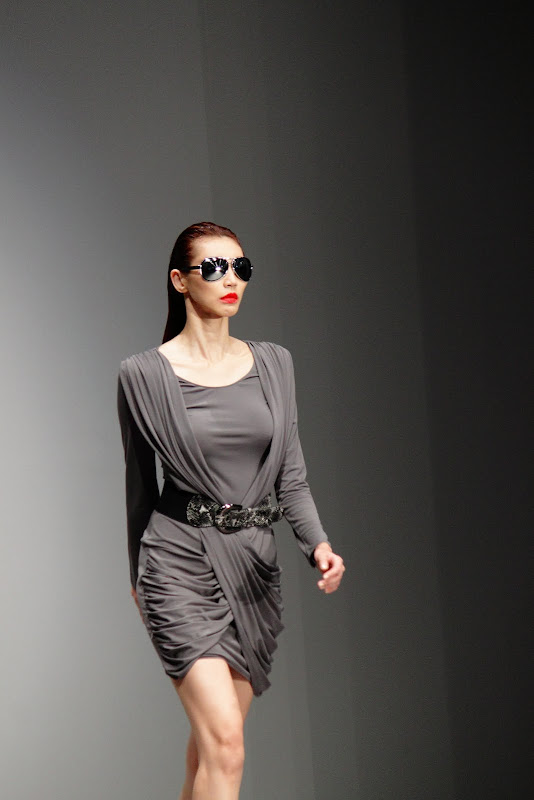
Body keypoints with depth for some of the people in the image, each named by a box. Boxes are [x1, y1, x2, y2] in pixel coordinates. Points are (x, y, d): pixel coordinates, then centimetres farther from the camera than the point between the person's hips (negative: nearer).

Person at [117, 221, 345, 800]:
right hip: (182, 562, -5)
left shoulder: (273, 364, 7)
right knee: (225, 743, -16)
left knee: (214, 736, 14)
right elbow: (140, 483, 6)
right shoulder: (144, 374, -5)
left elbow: (290, 476, 8)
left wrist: (318, 543, -9)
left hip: (254, 563, 5)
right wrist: (138, 574, 15)